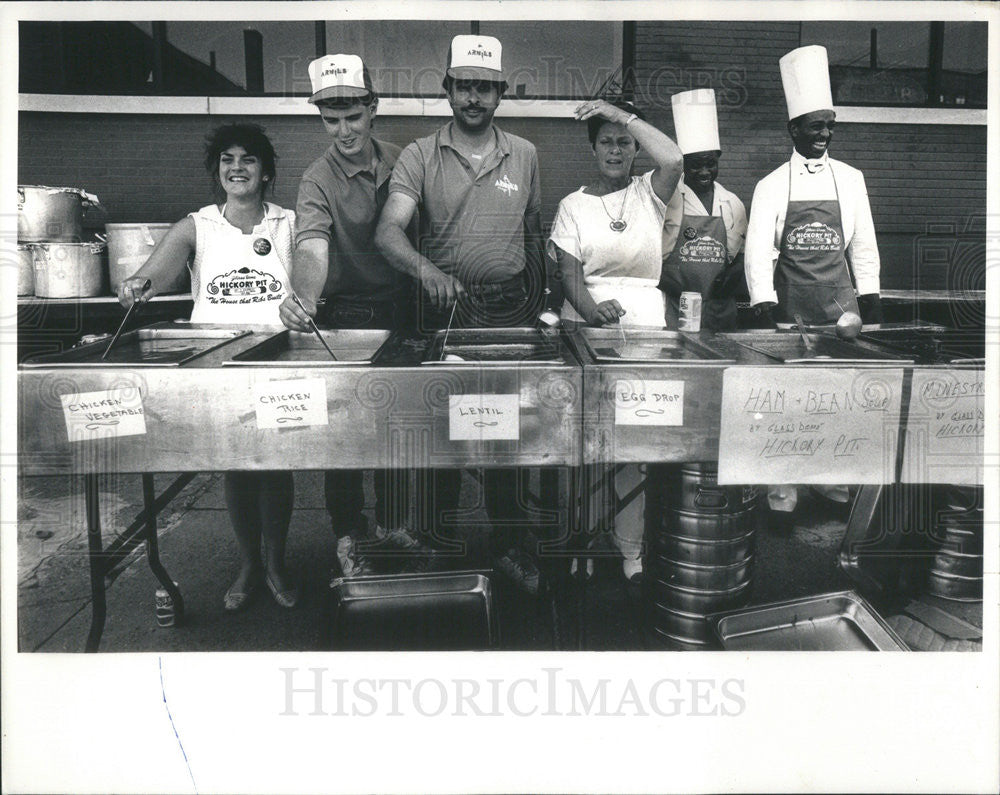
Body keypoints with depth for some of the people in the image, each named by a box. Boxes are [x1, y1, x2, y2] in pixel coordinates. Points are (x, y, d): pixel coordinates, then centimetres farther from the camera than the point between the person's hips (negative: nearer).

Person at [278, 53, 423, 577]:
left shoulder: (399, 161, 1)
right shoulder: (318, 182, -14)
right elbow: (312, 246, -32)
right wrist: (304, 298, -51)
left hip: (401, 307, 5)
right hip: (347, 315, -5)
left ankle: (392, 523, 30)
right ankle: (348, 537, 18)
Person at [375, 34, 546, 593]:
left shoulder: (524, 155, 7)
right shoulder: (420, 157, -3)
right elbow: (389, 230, -17)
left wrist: (537, 305, 13)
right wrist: (425, 268, -37)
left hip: (510, 307, 2)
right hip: (445, 306, -1)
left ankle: (507, 542, 18)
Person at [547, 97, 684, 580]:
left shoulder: (648, 194, 11)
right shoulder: (573, 205, 11)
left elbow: (673, 160, -12)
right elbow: (569, 272, 0)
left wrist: (621, 113, -4)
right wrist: (590, 308, -20)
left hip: (644, 323, 0)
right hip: (586, 323, 0)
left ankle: (630, 550, 4)